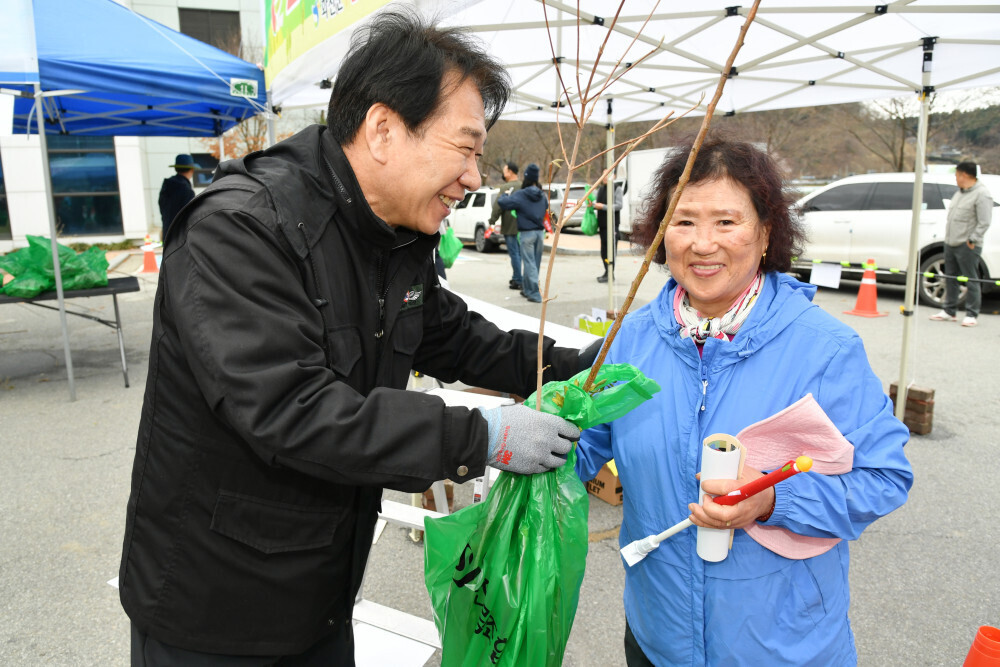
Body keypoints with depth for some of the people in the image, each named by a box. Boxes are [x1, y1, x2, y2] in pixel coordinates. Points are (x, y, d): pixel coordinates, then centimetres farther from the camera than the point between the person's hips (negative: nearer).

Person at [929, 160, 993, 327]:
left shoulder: (981, 194, -11)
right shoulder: (959, 193, 16)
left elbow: (984, 222, -15)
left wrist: (972, 240, -16)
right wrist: (948, 236, 14)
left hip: (967, 246, -9)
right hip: (950, 243, 9)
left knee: (971, 280, -3)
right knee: (950, 278, 12)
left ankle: (971, 314, 2)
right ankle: (949, 311, 20)